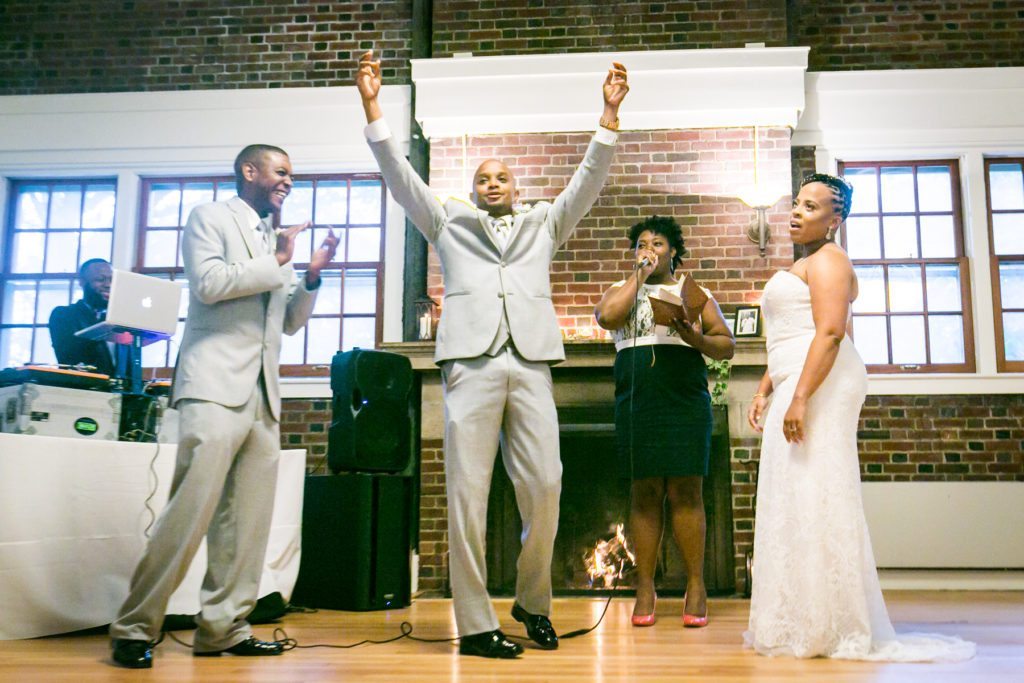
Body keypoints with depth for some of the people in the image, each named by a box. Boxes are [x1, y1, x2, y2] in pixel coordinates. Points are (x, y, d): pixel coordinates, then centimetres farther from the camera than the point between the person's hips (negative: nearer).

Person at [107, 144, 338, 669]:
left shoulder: (276, 239, 24)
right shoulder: (209, 218, 6)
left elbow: (290, 322, 24)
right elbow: (208, 283, -11)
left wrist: (312, 276, 9)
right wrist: (275, 262, -3)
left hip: (263, 395, 7)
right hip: (216, 385, -7)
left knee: (250, 520, 2)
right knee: (190, 512, -12)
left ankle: (223, 629, 9)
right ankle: (134, 628, -1)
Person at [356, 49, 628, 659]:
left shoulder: (544, 224, 25)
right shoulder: (450, 223, 22)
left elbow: (589, 179, 16)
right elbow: (401, 176, 13)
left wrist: (610, 114, 6)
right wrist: (373, 107, 4)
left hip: (531, 366, 1)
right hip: (471, 364, -1)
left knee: (544, 488, -4)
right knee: (467, 495, -4)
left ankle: (534, 603, 17)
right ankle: (476, 624, 3)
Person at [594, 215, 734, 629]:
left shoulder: (694, 292, 16)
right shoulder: (622, 289, 16)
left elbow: (727, 346, 10)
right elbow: (607, 317, -9)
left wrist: (698, 339, -11)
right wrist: (640, 274, -1)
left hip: (685, 403, 0)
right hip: (636, 404, 1)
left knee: (685, 492, -3)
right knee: (645, 492, 0)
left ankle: (696, 587, 4)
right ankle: (644, 588, 5)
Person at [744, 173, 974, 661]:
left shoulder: (827, 259, -5)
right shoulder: (801, 268, 26)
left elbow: (831, 332, -19)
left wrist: (800, 398, -25)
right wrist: (764, 392, 20)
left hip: (819, 386, -10)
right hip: (798, 388, 10)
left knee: (813, 498, -10)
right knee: (798, 501, 9)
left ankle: (831, 629, -5)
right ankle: (803, 624, 14)